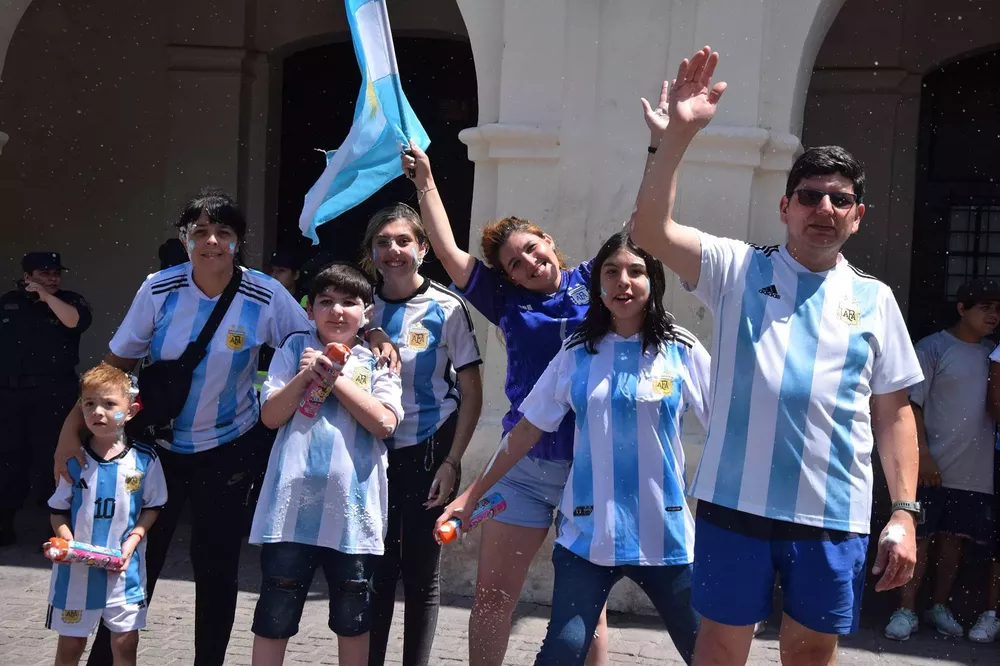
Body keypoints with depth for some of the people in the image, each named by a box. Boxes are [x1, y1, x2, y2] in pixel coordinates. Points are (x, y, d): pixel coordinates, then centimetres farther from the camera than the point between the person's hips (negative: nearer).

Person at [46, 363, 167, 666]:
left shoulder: (144, 459, -6)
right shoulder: (74, 459, -5)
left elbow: (152, 506, 4)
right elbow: (59, 510, 3)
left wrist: (132, 541, -10)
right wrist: (68, 543, -14)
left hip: (125, 569, 0)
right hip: (76, 569, 0)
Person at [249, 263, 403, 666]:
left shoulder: (377, 359, 4)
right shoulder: (295, 348, 7)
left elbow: (385, 422, -10)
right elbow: (271, 416, 1)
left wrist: (334, 376, -10)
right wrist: (305, 376, -13)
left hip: (353, 507, 0)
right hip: (294, 504, 0)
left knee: (352, 618, 13)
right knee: (274, 616, 5)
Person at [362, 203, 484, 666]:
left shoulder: (446, 308, -7)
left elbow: (471, 395, -5)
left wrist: (451, 464, -10)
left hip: (428, 454, -2)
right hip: (373, 454, 3)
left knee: (421, 573, 6)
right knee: (376, 571, 6)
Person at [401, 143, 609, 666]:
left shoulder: (592, 282, 4)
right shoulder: (508, 300, 8)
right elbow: (448, 251, 8)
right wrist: (425, 181, 6)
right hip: (524, 465, 3)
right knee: (492, 593, 5)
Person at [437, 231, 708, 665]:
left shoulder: (682, 351, -1)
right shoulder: (577, 353, 3)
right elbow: (527, 430, 8)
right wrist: (471, 495, 7)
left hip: (665, 534, 0)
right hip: (588, 532, 0)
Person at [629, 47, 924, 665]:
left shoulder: (875, 301, 9)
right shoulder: (739, 270, 3)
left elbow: (893, 412, 9)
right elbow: (651, 230, -11)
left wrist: (904, 511, 1)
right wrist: (676, 138, -22)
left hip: (835, 515, 2)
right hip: (736, 500, -1)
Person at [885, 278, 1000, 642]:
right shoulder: (933, 348, -5)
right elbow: (912, 404, -8)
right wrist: (924, 455, -14)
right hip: (934, 466, -4)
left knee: (953, 538, 10)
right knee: (920, 537, 0)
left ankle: (940, 607, 20)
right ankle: (906, 611, 5)